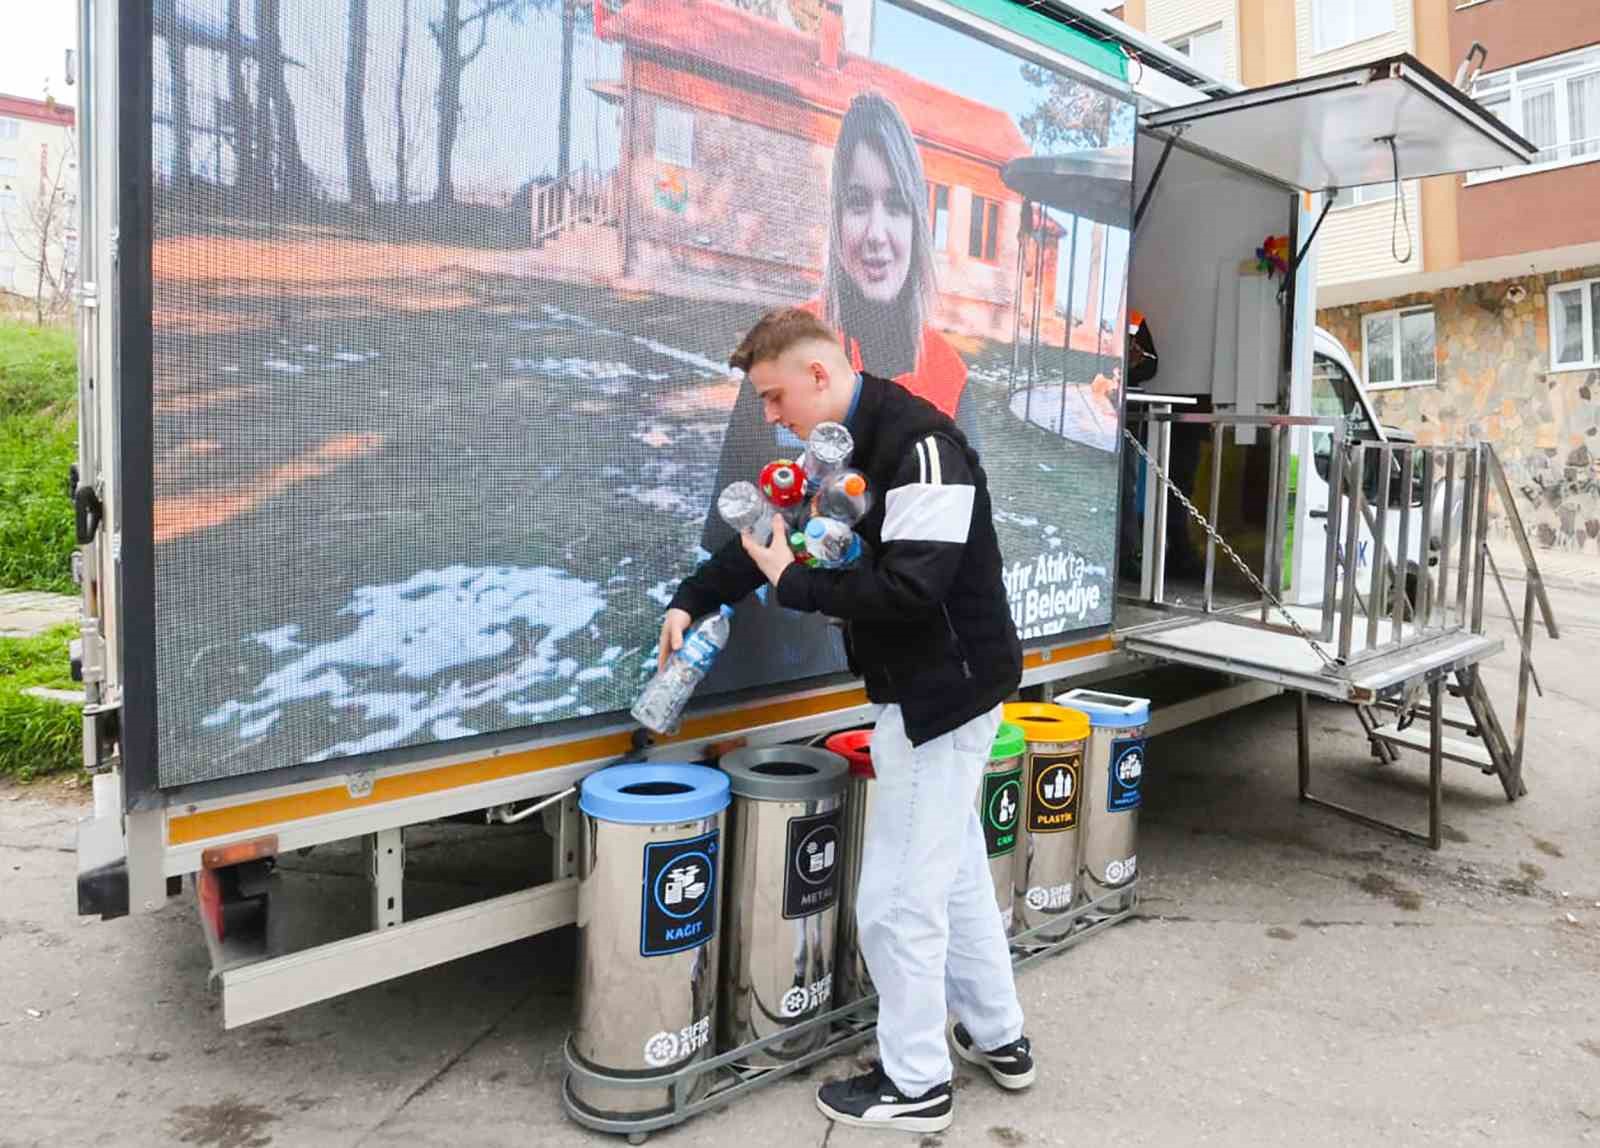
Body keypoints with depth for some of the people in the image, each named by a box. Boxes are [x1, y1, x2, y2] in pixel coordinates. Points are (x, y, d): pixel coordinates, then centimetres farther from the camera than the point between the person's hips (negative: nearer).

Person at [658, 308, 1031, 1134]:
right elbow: (771, 529, 16)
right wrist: (691, 600, 7)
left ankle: (914, 1084, 20)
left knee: (898, 896, 1)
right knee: (956, 872, 21)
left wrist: (793, 586, -19)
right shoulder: (842, 446, 8)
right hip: (926, 689, 10)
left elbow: (911, 586, -30)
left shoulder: (920, 444, -22)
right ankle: (998, 1038, 39)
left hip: (944, 692, -10)